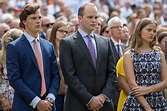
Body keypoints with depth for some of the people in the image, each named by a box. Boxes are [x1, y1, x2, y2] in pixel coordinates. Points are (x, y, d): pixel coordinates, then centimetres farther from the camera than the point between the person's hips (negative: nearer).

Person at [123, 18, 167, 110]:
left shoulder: (159, 54, 9)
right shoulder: (129, 55, -1)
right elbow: (132, 84, -9)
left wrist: (148, 89, -12)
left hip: (159, 102, 3)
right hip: (137, 102, -3)